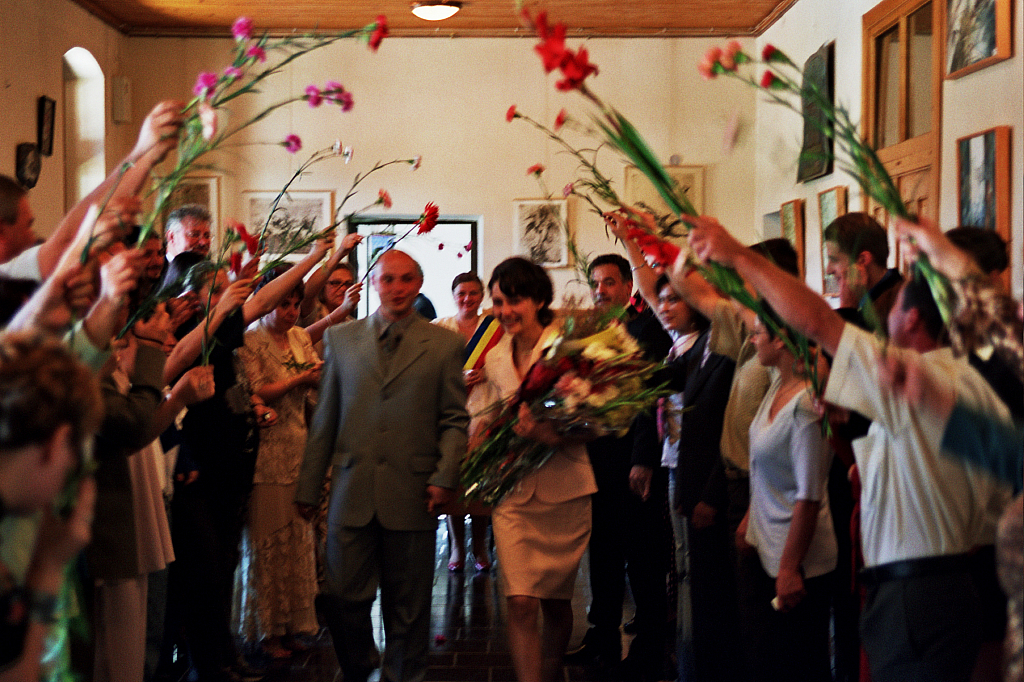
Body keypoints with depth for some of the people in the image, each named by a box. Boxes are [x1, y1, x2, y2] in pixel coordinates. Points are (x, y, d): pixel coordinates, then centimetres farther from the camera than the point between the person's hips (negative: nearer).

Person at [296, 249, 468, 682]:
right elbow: (325, 419, 11)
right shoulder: (340, 339, 10)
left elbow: (454, 419, 5)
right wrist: (309, 485, 9)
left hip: (412, 495, -1)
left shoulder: (445, 344, 5)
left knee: (408, 606, 8)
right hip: (352, 493, 1)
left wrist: (445, 476, -8)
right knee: (343, 601, 5)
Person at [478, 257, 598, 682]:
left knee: (556, 602, 11)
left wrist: (555, 433, -27)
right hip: (513, 492, 3)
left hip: (564, 491, -3)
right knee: (520, 603, -10)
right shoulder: (496, 360, 8)